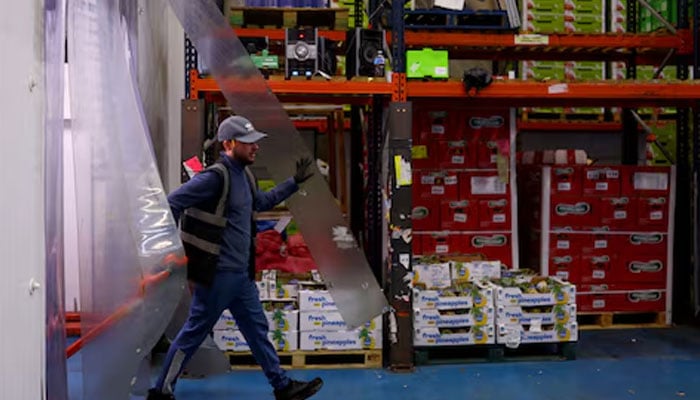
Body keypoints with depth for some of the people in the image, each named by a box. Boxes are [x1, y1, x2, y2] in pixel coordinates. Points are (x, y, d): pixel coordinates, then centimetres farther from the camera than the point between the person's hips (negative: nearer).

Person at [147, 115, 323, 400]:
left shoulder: (242, 174, 11)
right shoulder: (215, 177, -18)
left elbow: (263, 201, 29)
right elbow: (171, 204, -21)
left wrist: (295, 182, 24)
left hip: (241, 273, 9)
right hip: (218, 273, -9)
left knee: (257, 329, 15)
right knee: (194, 332, 1)